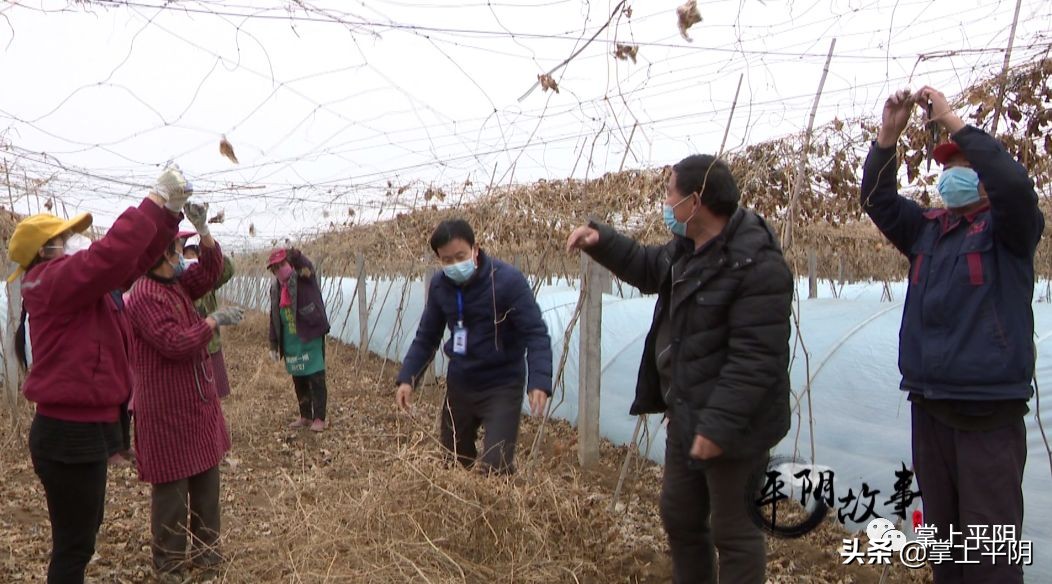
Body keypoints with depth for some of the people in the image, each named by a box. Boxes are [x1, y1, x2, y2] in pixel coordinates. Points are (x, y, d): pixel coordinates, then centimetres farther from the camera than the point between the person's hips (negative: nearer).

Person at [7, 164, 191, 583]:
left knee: (82, 535, 25)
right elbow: (113, 254, -32)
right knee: (74, 545, 2)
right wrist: (157, 200, -26)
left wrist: (170, 210, 1)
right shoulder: (55, 281, -17)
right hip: (71, 435, -10)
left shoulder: (76, 282, 11)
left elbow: (136, 259, 12)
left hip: (84, 429, 10)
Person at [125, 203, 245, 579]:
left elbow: (211, 268, 11)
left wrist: (202, 229, -2)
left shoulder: (176, 285, 9)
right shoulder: (144, 297, -20)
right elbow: (176, 343, -26)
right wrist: (214, 321, -17)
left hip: (197, 404, 10)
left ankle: (206, 552, 30)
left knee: (206, 482, 17)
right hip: (168, 412, -10)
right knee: (171, 489, 2)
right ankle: (170, 565, 15)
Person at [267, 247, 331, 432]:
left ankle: (319, 418, 4)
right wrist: (274, 345, 11)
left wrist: (296, 256, -47)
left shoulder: (304, 277, -6)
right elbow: (274, 318, 12)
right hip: (291, 342, 6)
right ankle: (305, 416, 25)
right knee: (298, 380, 13)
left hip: (311, 337, -6)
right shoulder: (276, 288, 8)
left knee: (316, 378, -4)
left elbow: (306, 266, -30)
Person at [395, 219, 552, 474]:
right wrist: (407, 378, -4)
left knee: (495, 466, -15)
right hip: (458, 384, 6)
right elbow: (426, 337, 7)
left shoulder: (508, 280, -20)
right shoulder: (439, 285, -3)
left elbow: (536, 334, -21)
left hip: (501, 386, -6)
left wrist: (540, 382, -35)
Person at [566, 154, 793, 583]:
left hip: (732, 427, -9)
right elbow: (648, 267, 27)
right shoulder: (688, 248, 7)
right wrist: (600, 240, 13)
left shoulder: (758, 266, -24)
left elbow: (756, 360, -28)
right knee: (678, 518, 22)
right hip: (687, 415, 10)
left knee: (733, 531, 5)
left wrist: (720, 424, -29)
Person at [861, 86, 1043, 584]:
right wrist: (889, 134, -8)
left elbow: (1014, 182, -21)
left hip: (991, 408, -5)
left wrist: (953, 122, -18)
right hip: (929, 403, 6)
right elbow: (877, 198, 3)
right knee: (941, 526, 16)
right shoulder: (927, 229, 12)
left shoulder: (1009, 227, -2)